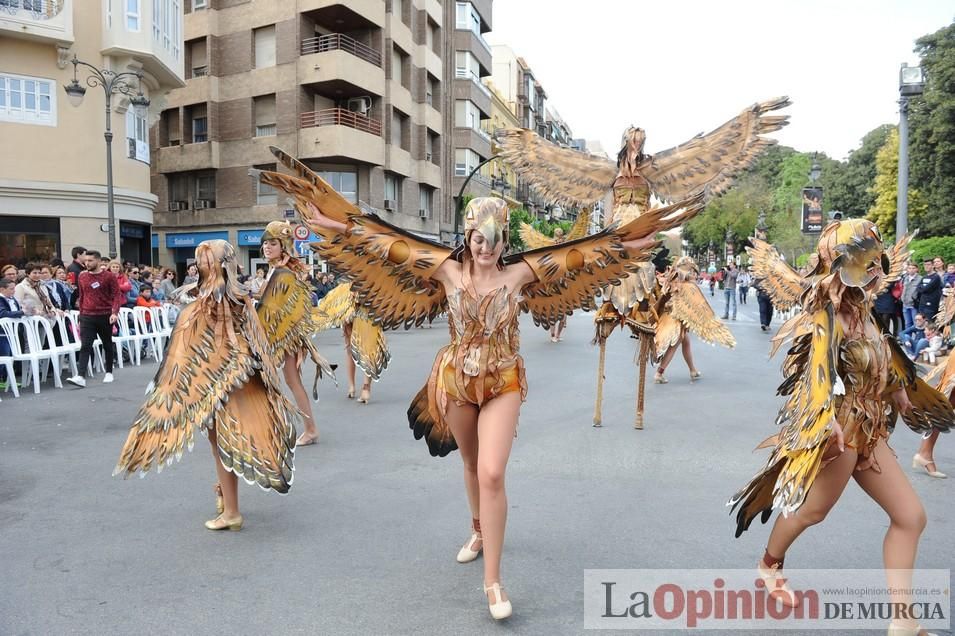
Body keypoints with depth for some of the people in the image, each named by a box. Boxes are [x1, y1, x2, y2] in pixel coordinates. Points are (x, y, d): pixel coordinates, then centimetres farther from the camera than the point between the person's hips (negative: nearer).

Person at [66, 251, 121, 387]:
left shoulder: (109, 276, -4)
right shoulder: (82, 277, 8)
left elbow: (117, 295, -6)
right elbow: (81, 297, 17)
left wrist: (115, 312, -19)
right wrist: (81, 315, 16)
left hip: (105, 316, -2)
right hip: (87, 317, 2)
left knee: (107, 345, 11)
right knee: (85, 346, -9)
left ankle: (109, 373, 25)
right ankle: (80, 377, -17)